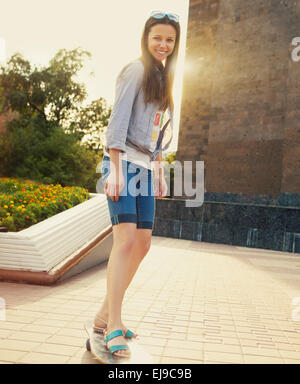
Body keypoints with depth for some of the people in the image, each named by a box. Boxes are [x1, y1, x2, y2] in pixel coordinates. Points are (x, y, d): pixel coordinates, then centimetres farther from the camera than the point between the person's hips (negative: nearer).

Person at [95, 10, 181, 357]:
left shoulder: (163, 78, 22)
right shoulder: (136, 70, -3)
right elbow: (118, 120, -12)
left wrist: (158, 170, 15)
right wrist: (115, 169, -20)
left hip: (146, 167, 9)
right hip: (124, 162, -8)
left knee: (143, 243, 3)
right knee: (127, 238, -16)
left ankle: (105, 315, 12)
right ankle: (114, 325, -8)